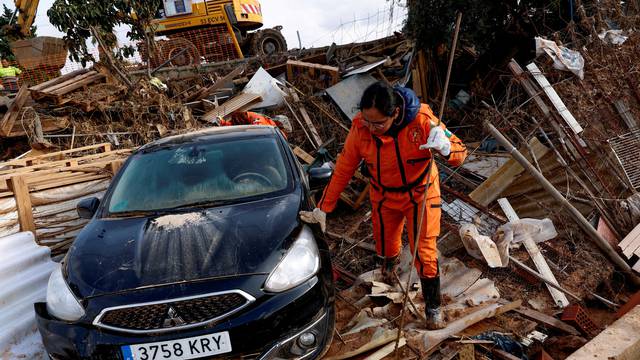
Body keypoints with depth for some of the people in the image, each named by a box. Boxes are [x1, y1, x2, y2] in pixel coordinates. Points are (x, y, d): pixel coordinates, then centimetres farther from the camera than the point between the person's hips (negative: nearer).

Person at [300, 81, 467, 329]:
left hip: (420, 195, -2)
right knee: (385, 247, 18)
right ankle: (391, 257, 58)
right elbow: (343, 169, -11)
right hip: (384, 197, 2)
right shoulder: (360, 128, -23)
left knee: (425, 253, -2)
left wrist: (445, 148, -47)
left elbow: (460, 151, -21)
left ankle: (433, 307, 23)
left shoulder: (422, 120, -29)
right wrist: (323, 209, -10)